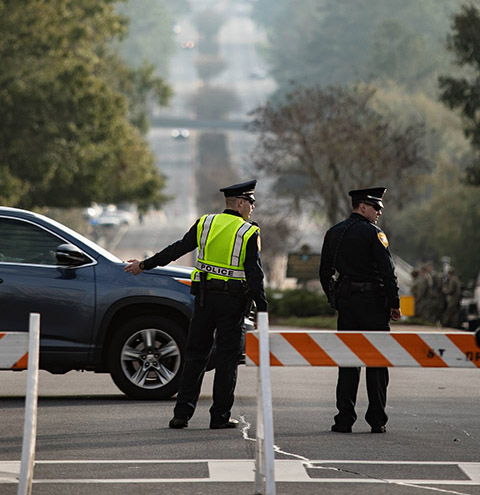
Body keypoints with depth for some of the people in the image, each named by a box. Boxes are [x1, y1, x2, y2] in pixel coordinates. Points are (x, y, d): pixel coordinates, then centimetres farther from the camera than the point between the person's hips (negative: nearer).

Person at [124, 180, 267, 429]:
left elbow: (176, 249, 6)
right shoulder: (249, 233, -7)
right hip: (233, 301, -3)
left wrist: (145, 265, 16)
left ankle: (182, 413, 5)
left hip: (205, 296, 3)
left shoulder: (205, 224, 3)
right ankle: (220, 416, 3)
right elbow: (255, 274, -11)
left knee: (195, 355, 9)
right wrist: (262, 310, -10)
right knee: (227, 359, 3)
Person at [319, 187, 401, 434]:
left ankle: (345, 419, 2)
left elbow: (324, 272, 13)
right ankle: (377, 420, 1)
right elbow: (388, 271, -13)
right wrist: (394, 304, -6)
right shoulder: (373, 233, -9)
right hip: (373, 302, -5)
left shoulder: (333, 233, 10)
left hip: (345, 302, 5)